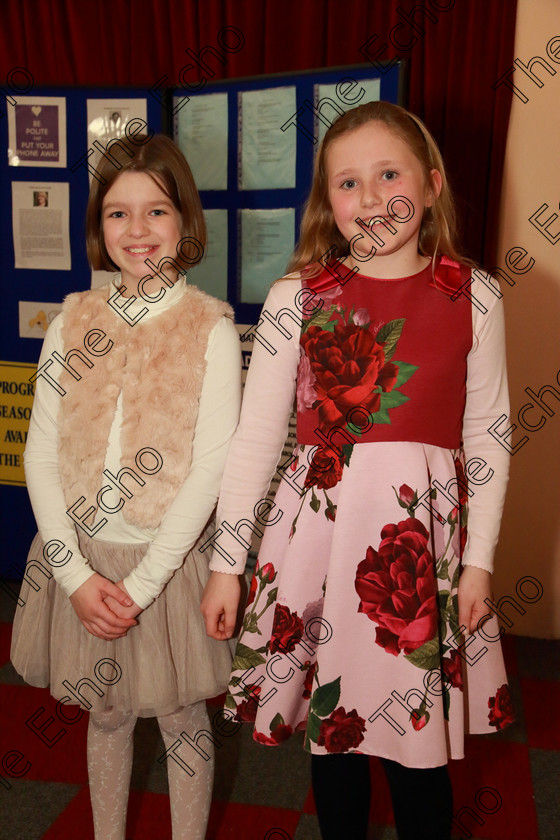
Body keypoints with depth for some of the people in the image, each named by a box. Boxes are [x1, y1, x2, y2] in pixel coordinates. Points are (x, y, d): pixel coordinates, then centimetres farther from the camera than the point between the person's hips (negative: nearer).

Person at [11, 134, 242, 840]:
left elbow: (212, 466, -14)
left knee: (180, 716, 15)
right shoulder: (73, 321, 0)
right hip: (80, 559, 3)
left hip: (168, 557, -3)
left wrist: (141, 583, -15)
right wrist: (77, 575, -10)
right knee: (105, 712, 21)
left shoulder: (210, 327, -10)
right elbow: (40, 453, -2)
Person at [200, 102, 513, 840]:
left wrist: (479, 558, 3)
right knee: (332, 730, 15)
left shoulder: (473, 296, 1)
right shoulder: (298, 297, -1)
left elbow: (487, 435, 5)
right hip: (319, 527, 1)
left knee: (419, 743, 9)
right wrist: (226, 563, 1)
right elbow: (256, 434, -1)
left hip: (425, 532, 0)